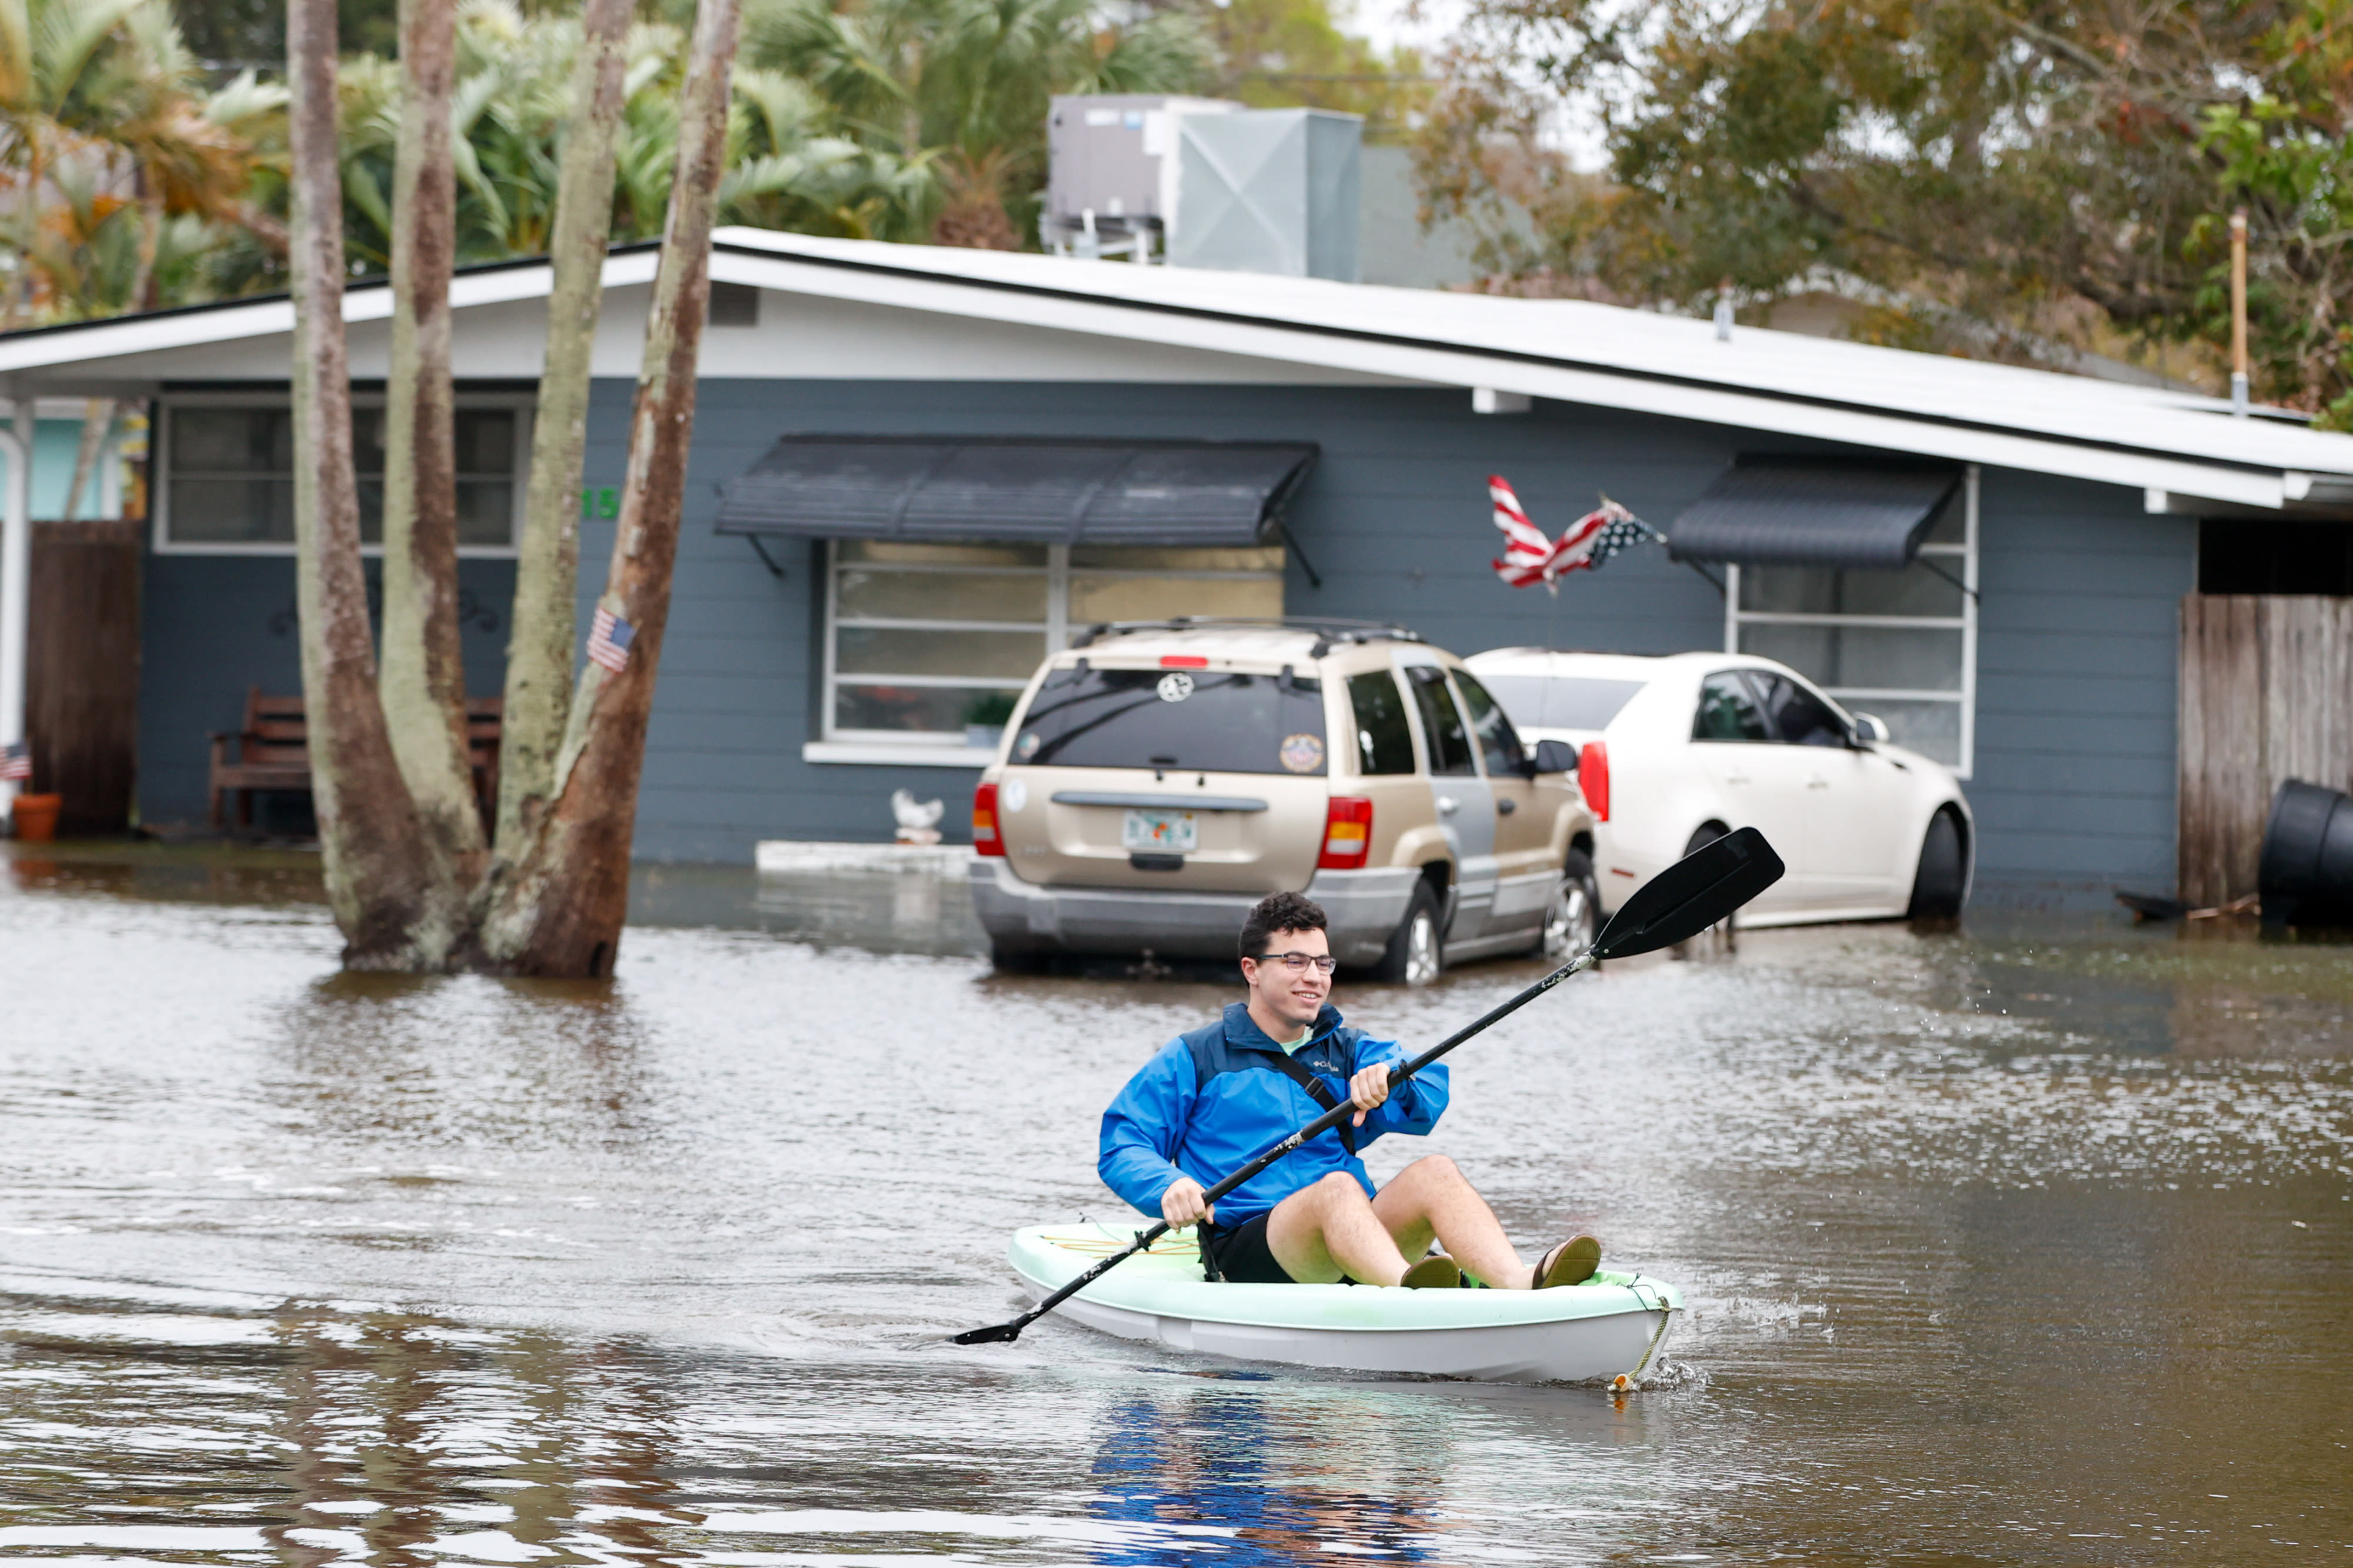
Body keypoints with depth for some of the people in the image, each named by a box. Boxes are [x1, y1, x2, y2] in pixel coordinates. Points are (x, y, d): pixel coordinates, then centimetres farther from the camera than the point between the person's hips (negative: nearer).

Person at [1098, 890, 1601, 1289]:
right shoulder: (1195, 1059, 13)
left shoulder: (1347, 1051, 24)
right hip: (1245, 1252, -4)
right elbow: (1121, 1149, 4)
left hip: (1355, 1242, 4)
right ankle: (1408, 1290, -70)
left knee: (1434, 1172, -24)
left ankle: (1520, 1281, -55)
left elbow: (1429, 1097, 5)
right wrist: (1169, 1186, -19)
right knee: (1337, 1187, -35)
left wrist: (1388, 1079, -20)